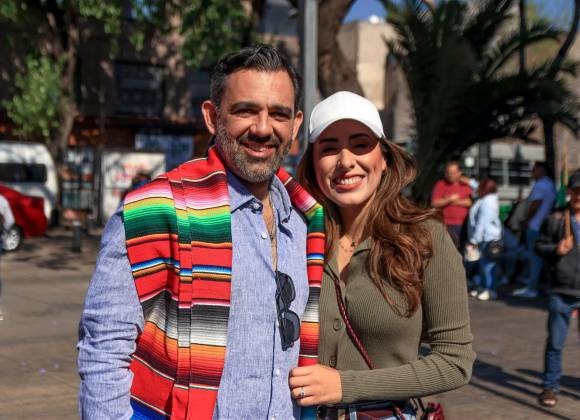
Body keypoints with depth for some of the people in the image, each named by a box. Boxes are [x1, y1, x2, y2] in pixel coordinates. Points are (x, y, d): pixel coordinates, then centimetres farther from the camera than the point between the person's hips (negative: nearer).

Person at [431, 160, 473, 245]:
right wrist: (449, 200, -12)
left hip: (463, 225, 3)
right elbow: (434, 203, -5)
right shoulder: (440, 185, 3)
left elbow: (470, 202, -1)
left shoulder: (465, 184, 9)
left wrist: (455, 201, -7)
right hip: (448, 225, -3)